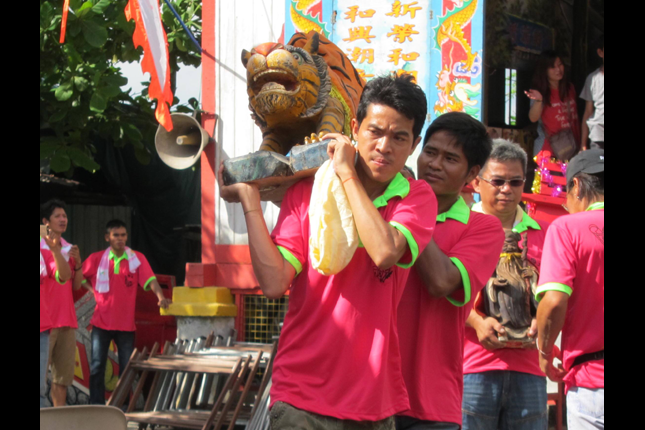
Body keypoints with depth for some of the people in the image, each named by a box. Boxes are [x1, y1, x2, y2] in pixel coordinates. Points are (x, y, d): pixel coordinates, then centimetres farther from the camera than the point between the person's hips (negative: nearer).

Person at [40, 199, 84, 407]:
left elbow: (77, 285, 15)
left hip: (67, 319, 7)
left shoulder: (69, 249, 15)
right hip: (46, 320, -7)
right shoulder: (42, 248, -5)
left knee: (64, 372, 7)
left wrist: (77, 263, 0)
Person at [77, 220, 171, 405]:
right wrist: (93, 290, -5)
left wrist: (160, 296, -30)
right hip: (102, 321, 0)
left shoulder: (137, 258, -2)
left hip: (126, 323, 0)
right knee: (97, 366, 0)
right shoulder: (96, 259, 0)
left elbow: (150, 280, -13)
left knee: (127, 367, 5)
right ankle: (96, 406, 5)